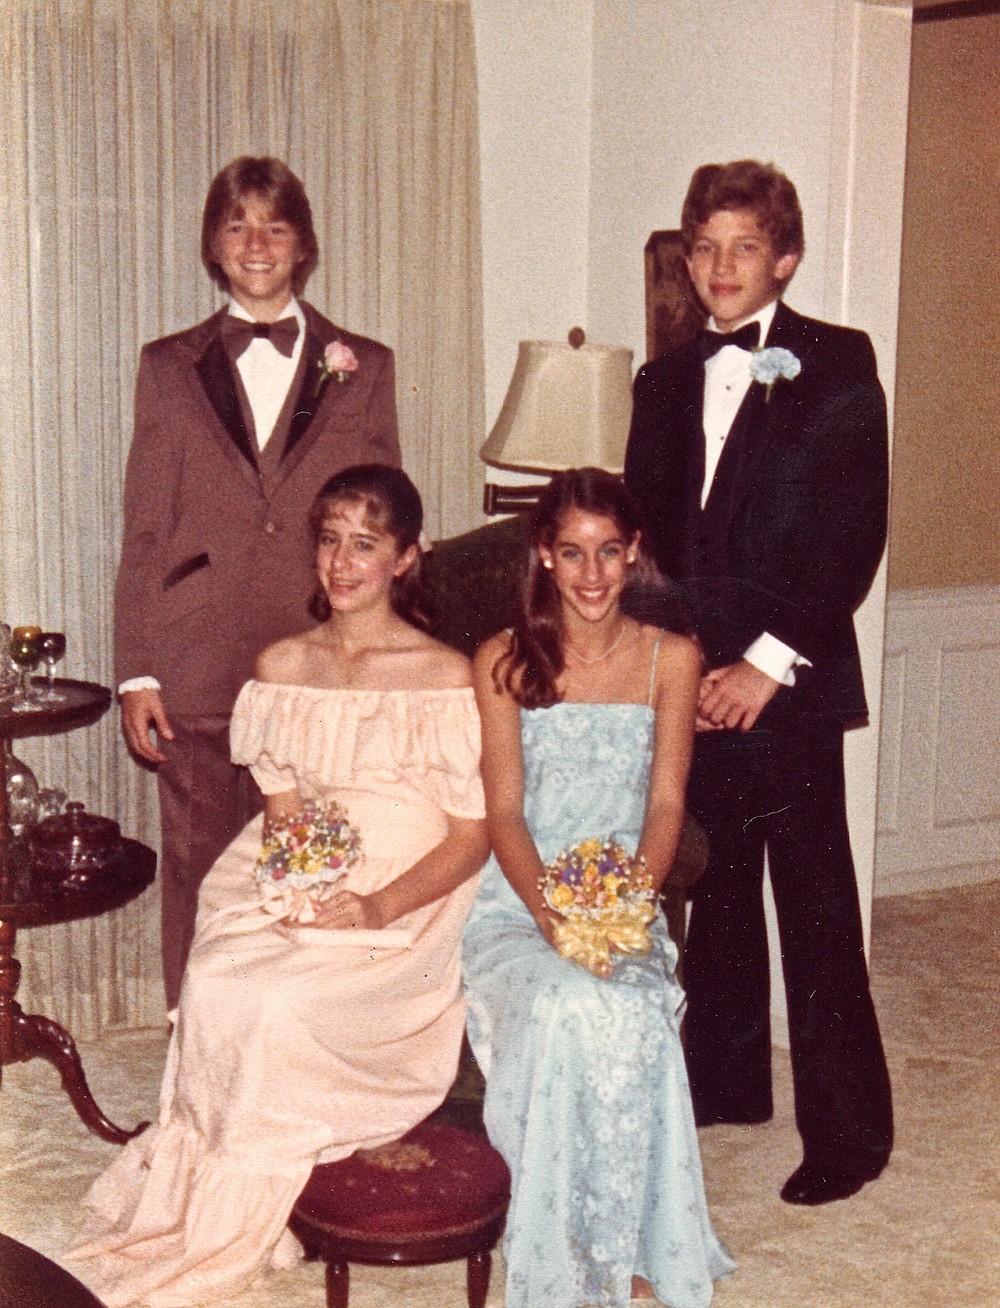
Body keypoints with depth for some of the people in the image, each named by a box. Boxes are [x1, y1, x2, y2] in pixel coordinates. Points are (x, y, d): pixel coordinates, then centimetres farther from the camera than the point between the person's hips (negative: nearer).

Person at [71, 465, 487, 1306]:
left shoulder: (447, 678, -5)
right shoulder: (282, 667, 9)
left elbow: (471, 837, -5)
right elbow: (280, 808, 12)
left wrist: (377, 907, -19)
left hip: (403, 908, -4)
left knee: (283, 998, -28)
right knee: (214, 980, -26)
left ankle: (244, 1212, -4)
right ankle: (209, 1191, -6)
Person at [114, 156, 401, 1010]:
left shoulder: (363, 368, 10)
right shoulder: (171, 366, 11)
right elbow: (143, 533, 8)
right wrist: (137, 675, 1)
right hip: (199, 682, 0)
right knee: (200, 882, 5)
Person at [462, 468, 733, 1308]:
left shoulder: (671, 658, 7)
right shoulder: (503, 662, 4)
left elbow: (666, 808, 2)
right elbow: (504, 811, -1)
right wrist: (549, 912, -18)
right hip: (516, 903, 0)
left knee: (620, 1013, -32)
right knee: (570, 1010, -32)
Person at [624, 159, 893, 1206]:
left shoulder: (837, 367, -2)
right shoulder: (666, 382, 15)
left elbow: (855, 534, -9)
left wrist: (770, 660, -13)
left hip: (789, 685, -5)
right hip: (690, 684, 5)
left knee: (815, 910, -1)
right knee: (713, 891, 14)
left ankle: (845, 1129, 10)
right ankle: (722, 1082, 29)